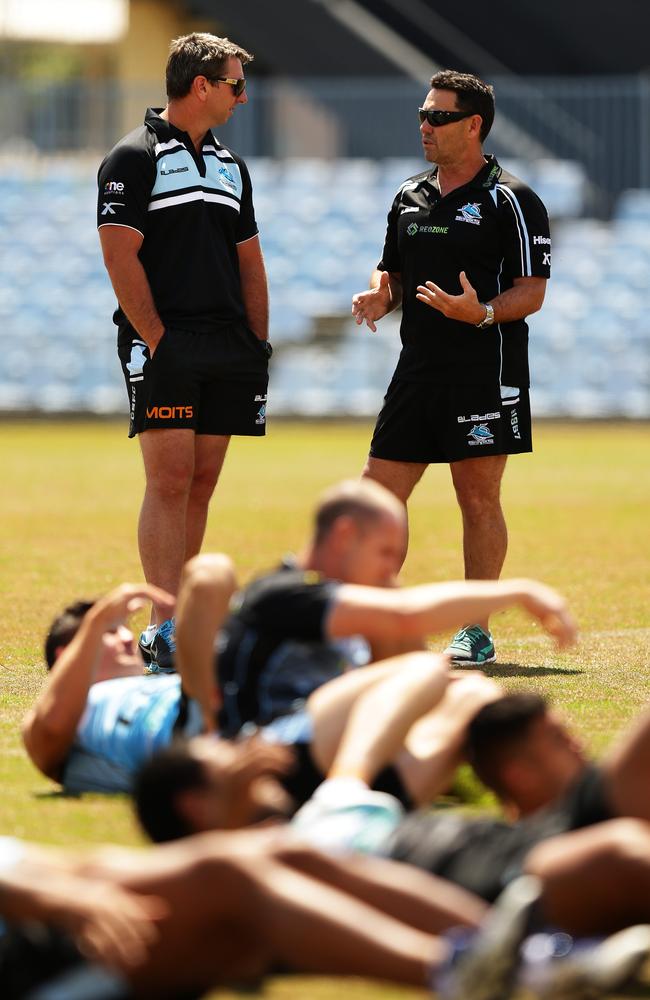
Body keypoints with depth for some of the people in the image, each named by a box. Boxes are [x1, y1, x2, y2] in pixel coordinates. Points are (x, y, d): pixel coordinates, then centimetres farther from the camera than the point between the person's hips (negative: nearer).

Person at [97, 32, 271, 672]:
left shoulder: (230, 165, 19)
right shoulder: (134, 157, -4)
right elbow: (121, 257, -10)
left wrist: (258, 345, 13)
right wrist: (156, 338, -16)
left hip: (226, 354, 7)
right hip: (164, 348, -7)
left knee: (200, 486, 6)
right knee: (170, 482, -12)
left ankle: (178, 623, 11)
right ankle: (165, 630, -15)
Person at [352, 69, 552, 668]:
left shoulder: (511, 201, -6)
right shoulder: (409, 197, 14)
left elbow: (532, 292, -9)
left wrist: (482, 313, -26)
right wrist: (379, 296, 0)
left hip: (485, 373, -6)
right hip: (417, 372, 6)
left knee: (479, 499, -2)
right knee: (379, 494, 4)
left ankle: (477, 632, 6)